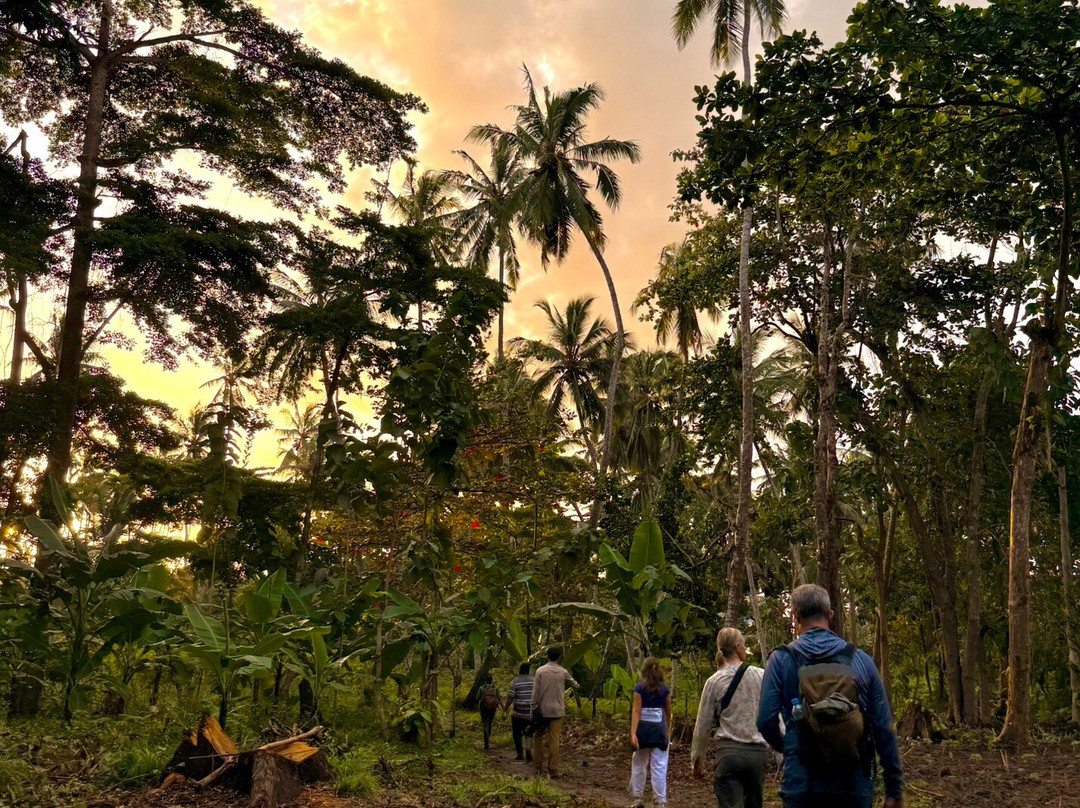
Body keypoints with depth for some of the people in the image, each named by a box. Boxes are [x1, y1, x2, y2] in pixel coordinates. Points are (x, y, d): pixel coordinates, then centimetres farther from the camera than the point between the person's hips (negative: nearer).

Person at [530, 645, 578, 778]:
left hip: (542, 710, 0)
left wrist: (534, 707, 2)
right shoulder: (563, 672, 1)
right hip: (557, 710, 0)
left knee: (539, 738, 11)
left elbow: (535, 691, -5)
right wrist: (576, 685, 43)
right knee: (555, 739, 1)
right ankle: (553, 769, 0)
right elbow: (573, 683, 20)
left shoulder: (540, 671, -3)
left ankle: (540, 767, 13)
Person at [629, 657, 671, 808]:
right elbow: (668, 712, 12)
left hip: (643, 727, -1)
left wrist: (633, 733, -16)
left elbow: (636, 711, -12)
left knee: (639, 765, 13)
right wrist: (668, 730, 26)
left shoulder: (640, 688, -5)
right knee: (659, 766, 2)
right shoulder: (665, 689, 3)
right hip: (659, 728, 1)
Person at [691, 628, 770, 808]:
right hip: (758, 752, 2)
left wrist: (697, 760, 13)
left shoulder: (714, 681, -1)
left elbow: (703, 725, 3)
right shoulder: (762, 676, 1)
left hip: (729, 752, -2)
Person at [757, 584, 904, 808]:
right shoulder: (861, 660, 3)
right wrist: (894, 789, 9)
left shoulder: (782, 660, -2)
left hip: (802, 785, -2)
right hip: (856, 789, 2)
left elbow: (766, 721, -6)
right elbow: (884, 727, 2)